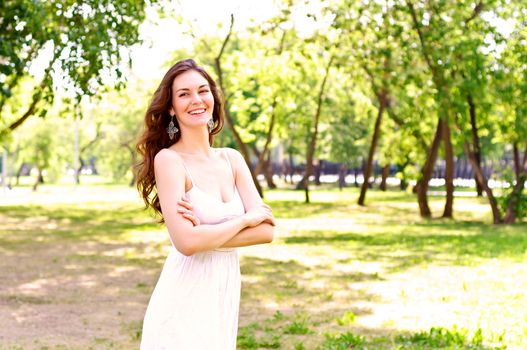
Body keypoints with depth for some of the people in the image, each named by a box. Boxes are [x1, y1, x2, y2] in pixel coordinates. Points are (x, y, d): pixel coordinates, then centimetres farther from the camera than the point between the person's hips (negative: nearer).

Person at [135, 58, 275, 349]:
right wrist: (245, 219, -9)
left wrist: (207, 233, -16)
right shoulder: (168, 159, -10)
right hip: (185, 299, -5)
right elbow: (186, 241, -21)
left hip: (226, 295, 6)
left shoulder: (232, 159, 6)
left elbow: (266, 230, -3)